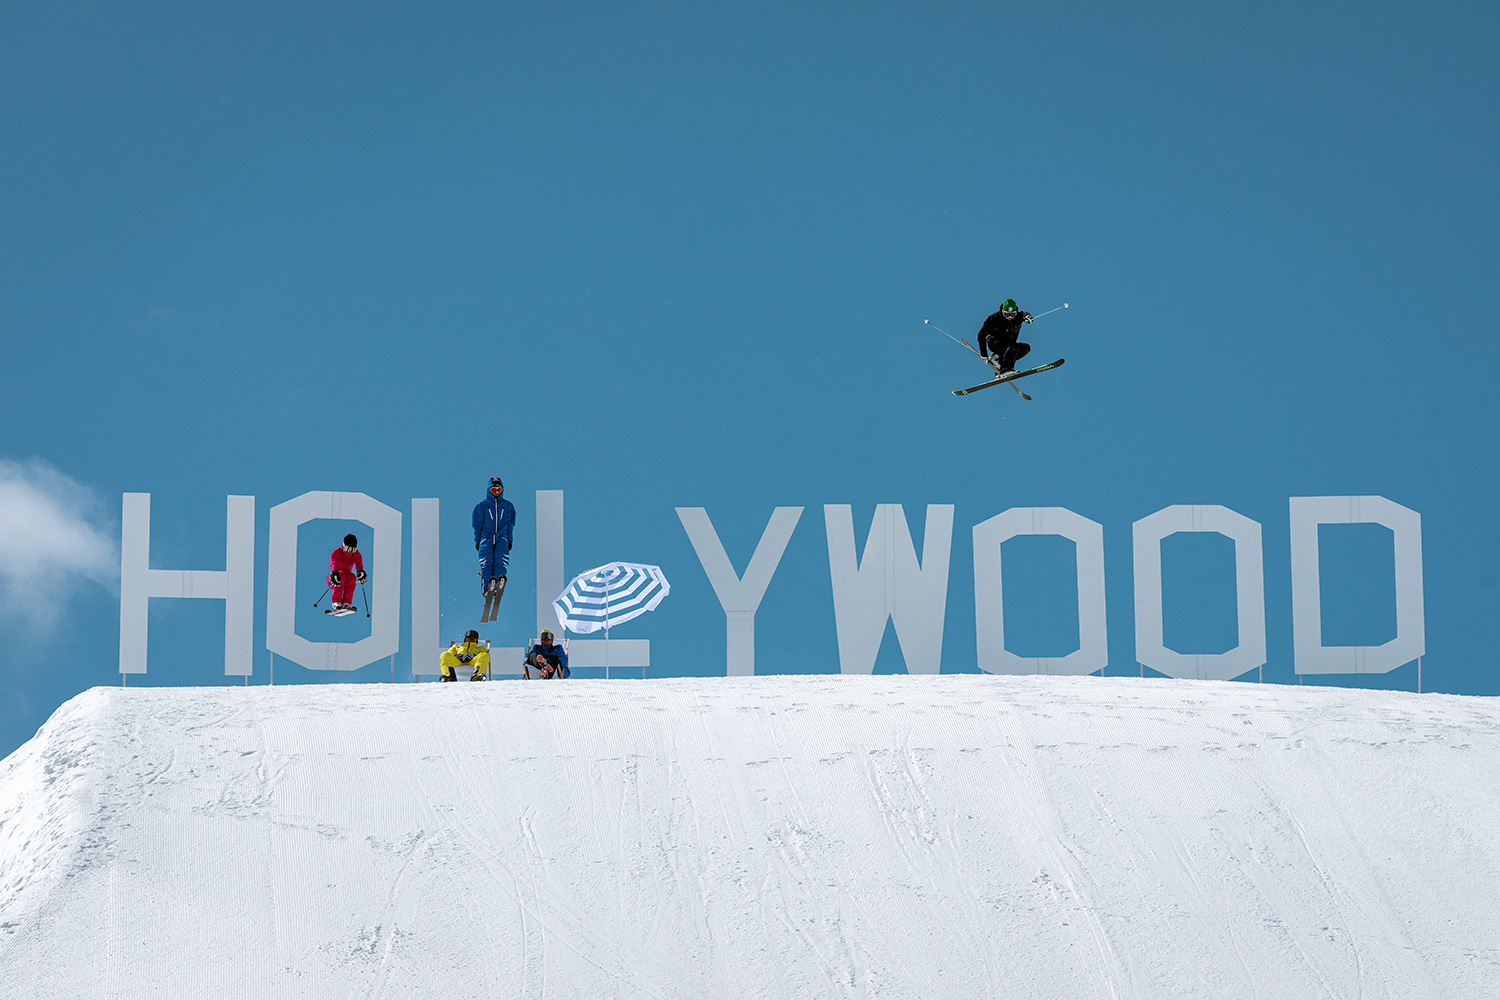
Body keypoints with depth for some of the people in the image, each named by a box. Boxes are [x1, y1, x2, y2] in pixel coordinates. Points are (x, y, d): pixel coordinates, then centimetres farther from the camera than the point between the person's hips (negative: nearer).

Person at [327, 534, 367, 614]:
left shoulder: (356, 555, -1)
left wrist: (360, 571, -47)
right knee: (341, 574, -36)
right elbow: (334, 564, -31)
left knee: (352, 576, -31)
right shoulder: (336, 553, -11)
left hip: (347, 582, 3)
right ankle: (336, 604, -40)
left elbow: (359, 564, -23)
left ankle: (346, 604, -36)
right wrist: (334, 574, -53)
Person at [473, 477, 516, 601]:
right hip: (486, 538, -1)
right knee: (487, 564, -16)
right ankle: (487, 588, -23)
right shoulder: (481, 506, 10)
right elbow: (477, 525, 11)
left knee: (500, 561, -20)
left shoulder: (508, 506, 16)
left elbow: (510, 525, 18)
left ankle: (499, 585, -31)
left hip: (501, 539, 1)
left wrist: (509, 540, 9)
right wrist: (477, 542, 5)